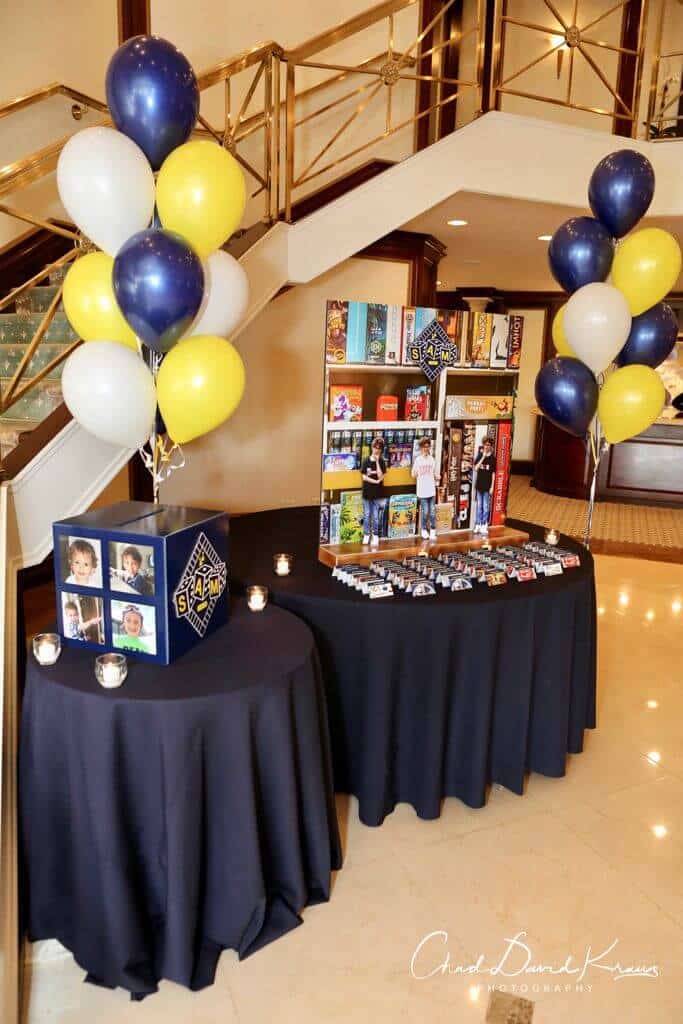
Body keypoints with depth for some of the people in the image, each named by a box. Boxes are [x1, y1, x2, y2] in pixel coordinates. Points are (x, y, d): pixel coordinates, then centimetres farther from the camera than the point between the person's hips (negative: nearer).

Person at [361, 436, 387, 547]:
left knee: (375, 516, 3)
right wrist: (375, 481, -13)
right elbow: (364, 477, -4)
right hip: (367, 492, 1)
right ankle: (366, 535, 16)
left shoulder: (382, 462, -2)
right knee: (367, 515, 7)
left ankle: (375, 535, 13)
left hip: (378, 493, -1)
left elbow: (380, 477, -13)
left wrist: (377, 461, -15)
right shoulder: (366, 461, 0)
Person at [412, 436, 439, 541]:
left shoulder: (432, 459, 7)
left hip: (432, 489, 3)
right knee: (425, 512, 0)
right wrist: (416, 474, -22)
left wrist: (437, 477, -5)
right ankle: (424, 530, 16)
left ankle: (433, 530, 13)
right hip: (422, 490, -3)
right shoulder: (418, 460, -4)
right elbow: (414, 475, -1)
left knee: (432, 511, 4)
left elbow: (434, 473, 14)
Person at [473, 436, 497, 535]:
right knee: (479, 506, 9)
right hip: (479, 485, 3)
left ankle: (484, 525, 6)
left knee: (486, 506, 1)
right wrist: (483, 457, -14)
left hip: (487, 486, -3)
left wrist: (492, 486, -6)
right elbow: (476, 469, -8)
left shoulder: (493, 458, -3)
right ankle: (478, 524, 13)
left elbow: (493, 473, -3)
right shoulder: (480, 456, 4)